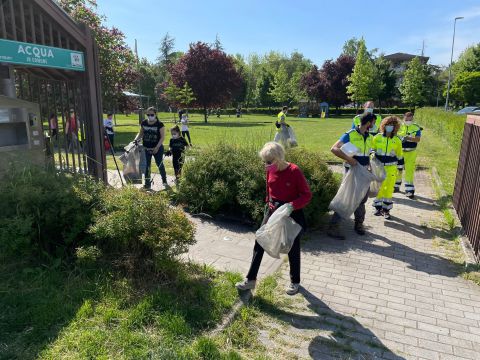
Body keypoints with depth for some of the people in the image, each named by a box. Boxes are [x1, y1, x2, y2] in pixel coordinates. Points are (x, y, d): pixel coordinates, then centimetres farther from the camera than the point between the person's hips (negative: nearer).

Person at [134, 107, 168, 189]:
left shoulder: (160, 124, -10)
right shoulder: (144, 123, 3)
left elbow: (162, 137, -11)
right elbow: (141, 133, 13)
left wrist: (157, 147, -19)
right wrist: (136, 139, -6)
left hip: (157, 148, -4)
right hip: (146, 148, 4)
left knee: (160, 164, 5)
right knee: (146, 166, 7)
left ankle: (164, 181, 22)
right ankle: (147, 184, 16)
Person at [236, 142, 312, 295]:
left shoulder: (294, 171, -21)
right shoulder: (270, 171, -4)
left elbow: (307, 195, -19)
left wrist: (292, 205, -32)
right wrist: (270, 204, 13)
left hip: (292, 214, -5)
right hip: (273, 211, 5)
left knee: (293, 249, 11)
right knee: (259, 243, 3)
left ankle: (295, 281, 33)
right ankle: (251, 279, 16)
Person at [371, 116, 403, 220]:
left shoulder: (397, 140, 3)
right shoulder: (377, 138, -1)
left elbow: (399, 155, 11)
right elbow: (371, 149, 11)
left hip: (391, 167, 1)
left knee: (389, 188, 3)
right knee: (379, 187, 6)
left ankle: (386, 209, 14)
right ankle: (378, 207, 20)